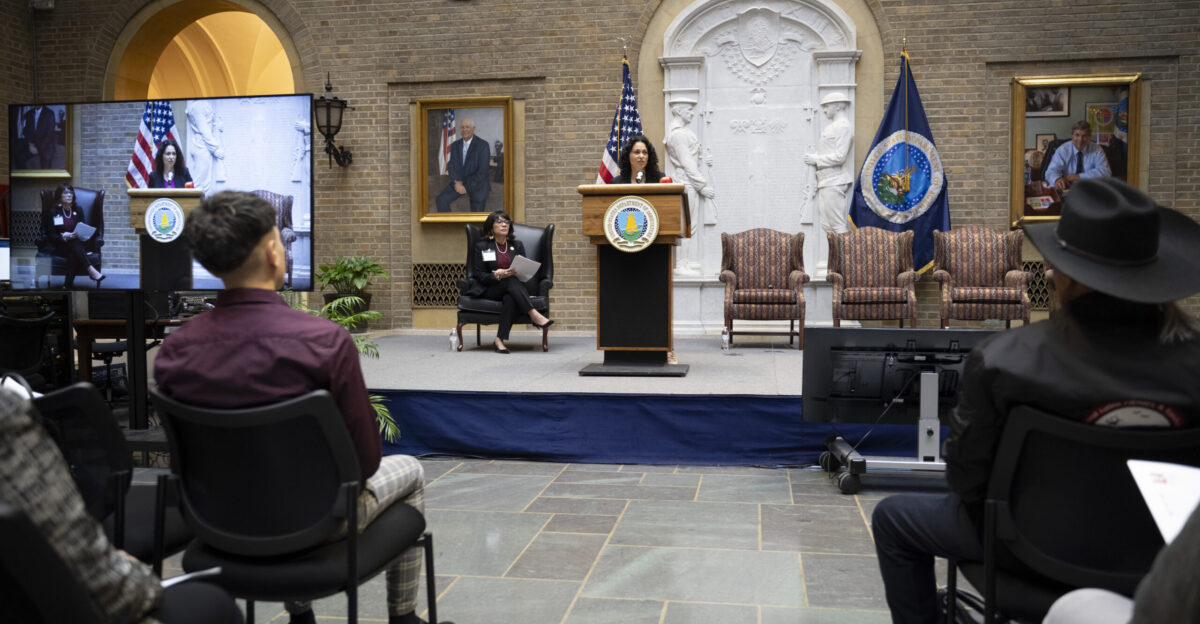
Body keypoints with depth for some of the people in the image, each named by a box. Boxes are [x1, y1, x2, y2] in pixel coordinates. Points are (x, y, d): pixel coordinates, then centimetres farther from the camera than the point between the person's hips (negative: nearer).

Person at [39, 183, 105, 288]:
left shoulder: (78, 210, 13)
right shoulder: (52, 212, 4)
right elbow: (50, 235, 0)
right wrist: (63, 236, -21)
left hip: (77, 244, 2)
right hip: (58, 246, -2)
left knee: (73, 255, -36)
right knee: (74, 243, -37)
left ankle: (67, 285, -42)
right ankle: (91, 270, -52)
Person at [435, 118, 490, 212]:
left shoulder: (482, 145, -11)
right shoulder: (455, 145, 7)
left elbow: (482, 171, -16)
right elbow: (451, 166, 5)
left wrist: (467, 187, -18)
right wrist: (456, 183, -15)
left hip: (478, 184, -4)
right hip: (459, 182, 4)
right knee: (441, 199, -18)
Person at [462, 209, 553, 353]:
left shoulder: (517, 245, 17)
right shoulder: (481, 246, 9)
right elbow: (479, 275, 1)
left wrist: (518, 272, -14)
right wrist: (496, 275, -20)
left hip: (515, 288, 2)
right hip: (490, 290, -2)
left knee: (510, 299, -37)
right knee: (511, 281, -36)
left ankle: (499, 340, -42)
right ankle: (534, 315, -46)